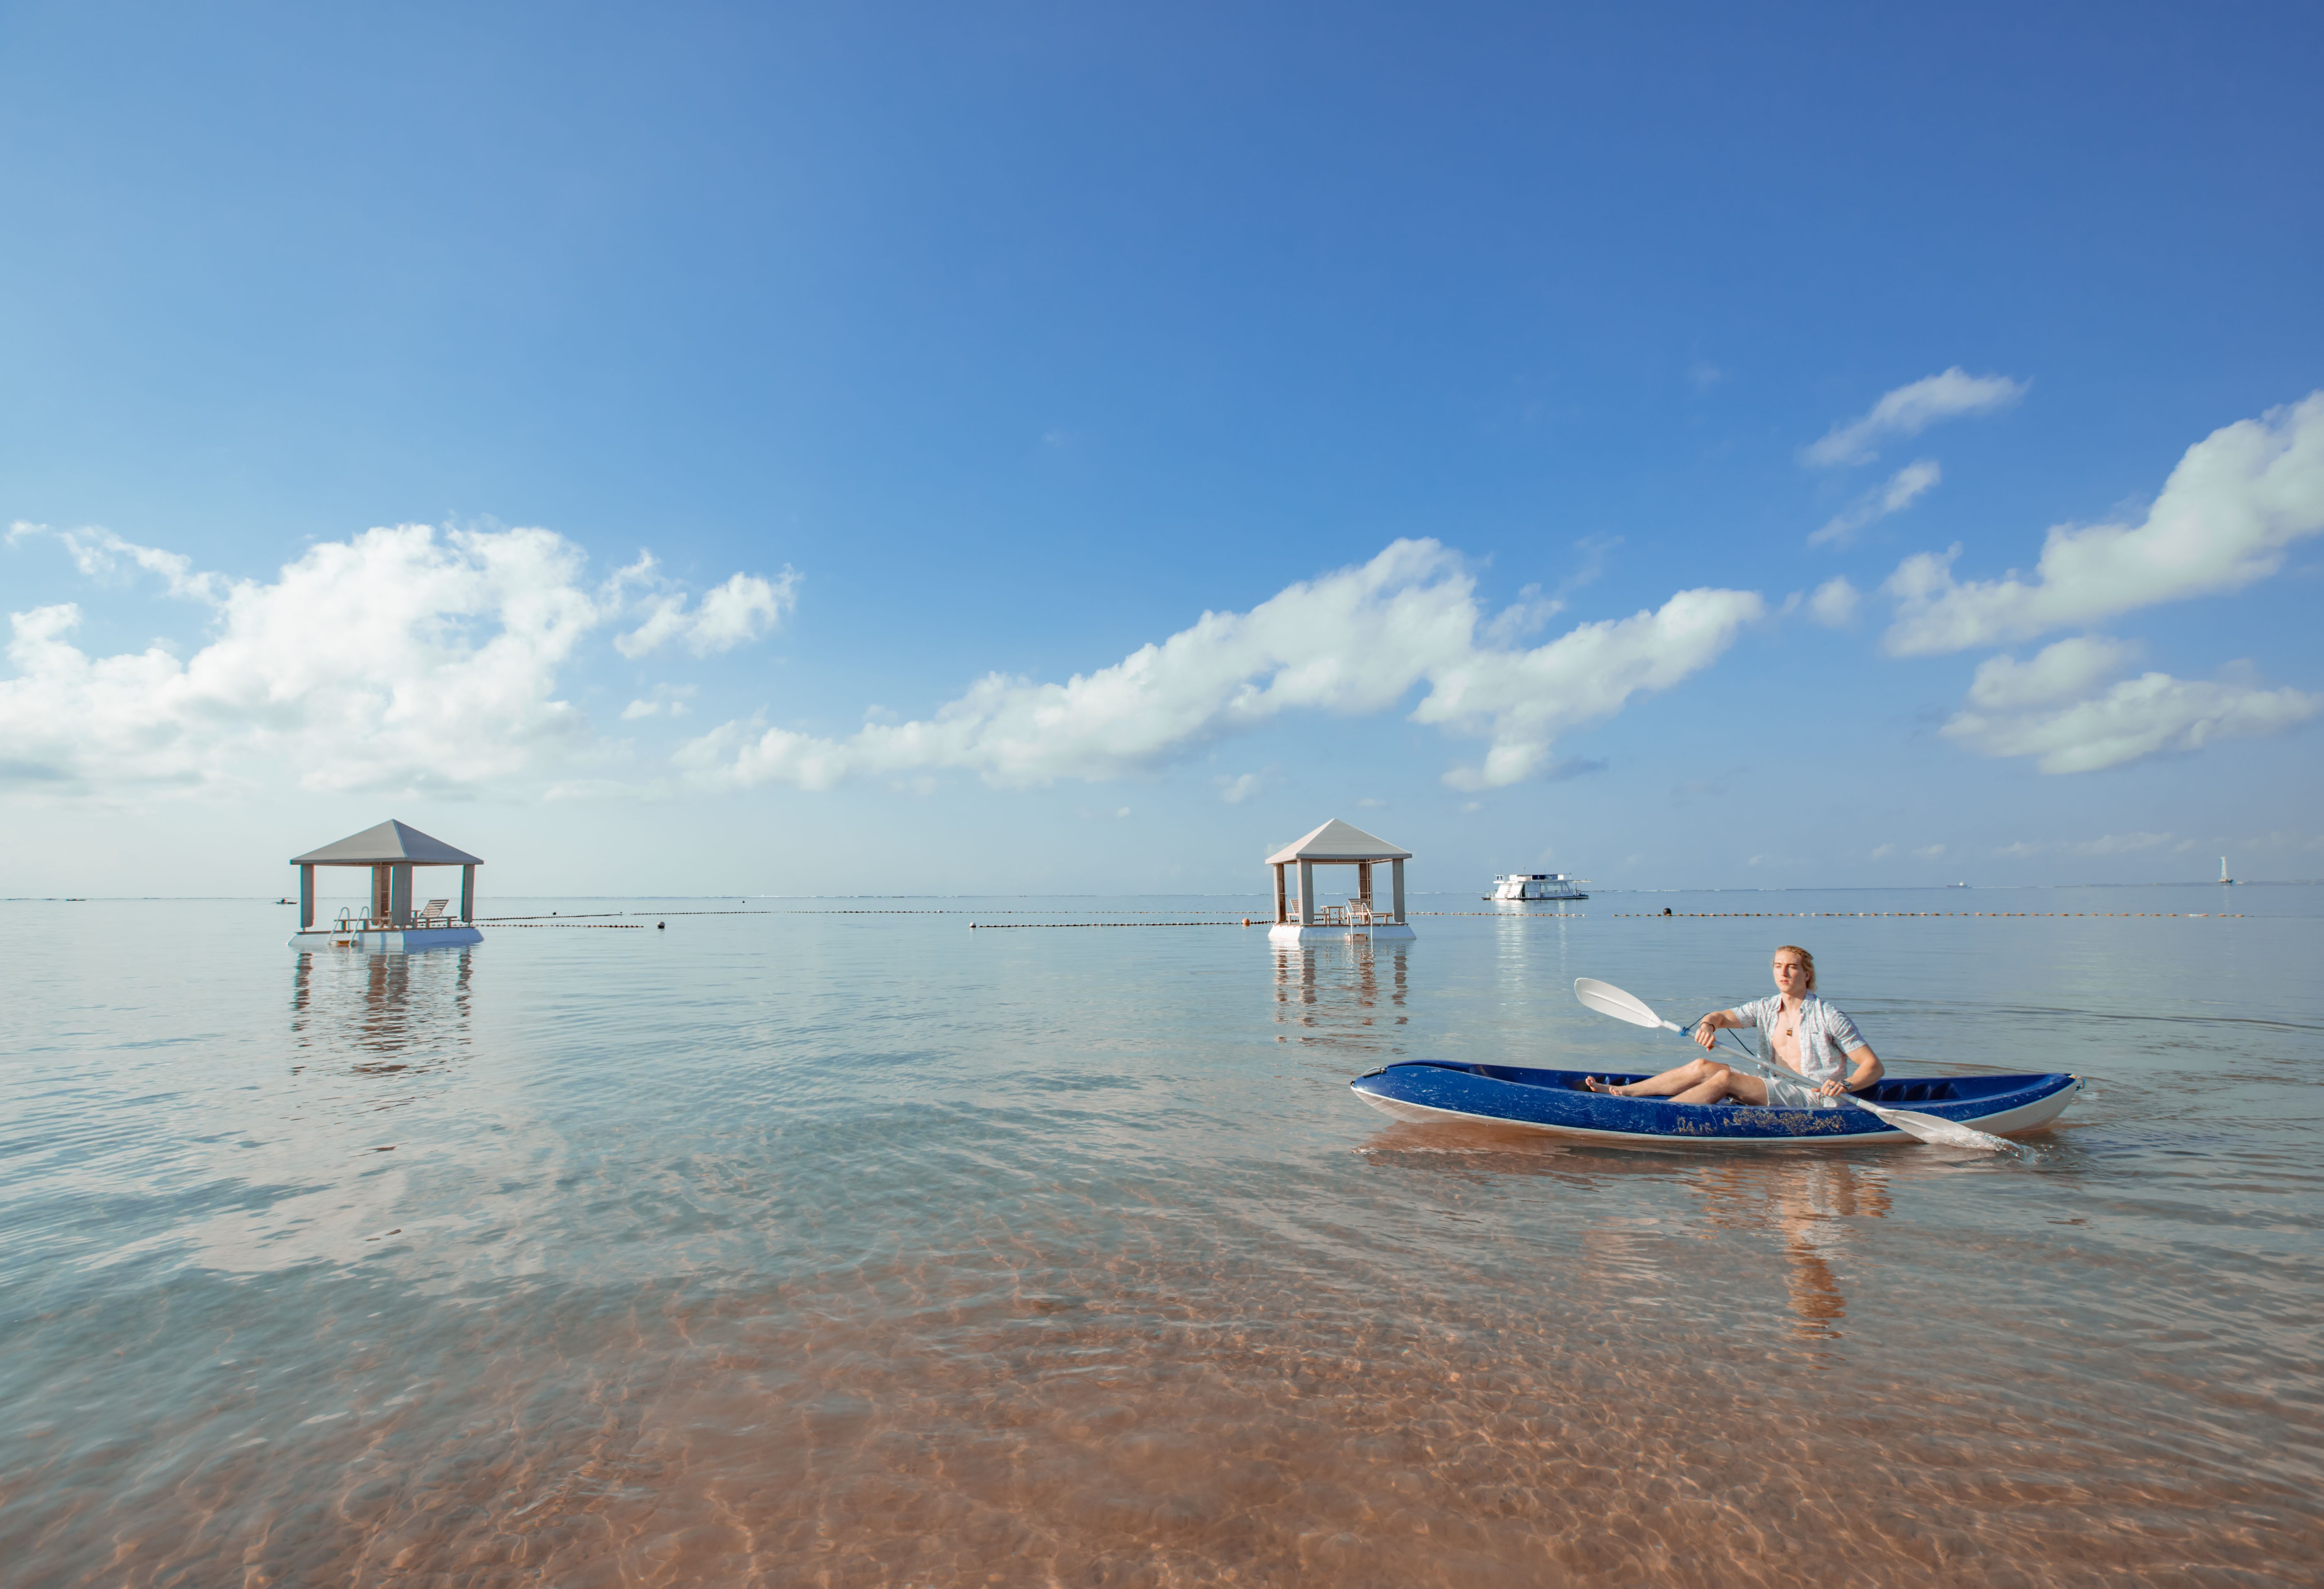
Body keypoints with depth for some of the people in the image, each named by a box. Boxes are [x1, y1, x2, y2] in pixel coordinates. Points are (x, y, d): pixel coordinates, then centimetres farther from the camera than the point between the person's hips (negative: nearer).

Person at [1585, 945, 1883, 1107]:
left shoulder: (1829, 1016, -5)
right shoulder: (1766, 1009, 11)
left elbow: (1874, 1066, -6)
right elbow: (1722, 1016, 3)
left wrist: (1846, 1084, -27)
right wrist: (1709, 1023, -23)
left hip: (1814, 1098, -6)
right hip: (1774, 1089, 6)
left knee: (1726, 1078, -27)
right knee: (1703, 1066, -12)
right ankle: (1620, 1091, -17)